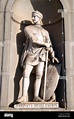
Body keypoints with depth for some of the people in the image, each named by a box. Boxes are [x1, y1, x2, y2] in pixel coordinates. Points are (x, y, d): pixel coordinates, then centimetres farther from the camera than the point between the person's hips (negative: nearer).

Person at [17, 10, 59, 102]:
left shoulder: (45, 32, 22)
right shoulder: (28, 28, 9)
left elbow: (49, 44, 16)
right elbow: (33, 39, -6)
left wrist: (52, 55, 5)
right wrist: (45, 44, -4)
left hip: (41, 55, 3)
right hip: (31, 54, -2)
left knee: (39, 75, -5)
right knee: (26, 74, -10)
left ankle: (36, 97, -3)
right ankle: (24, 97, -9)